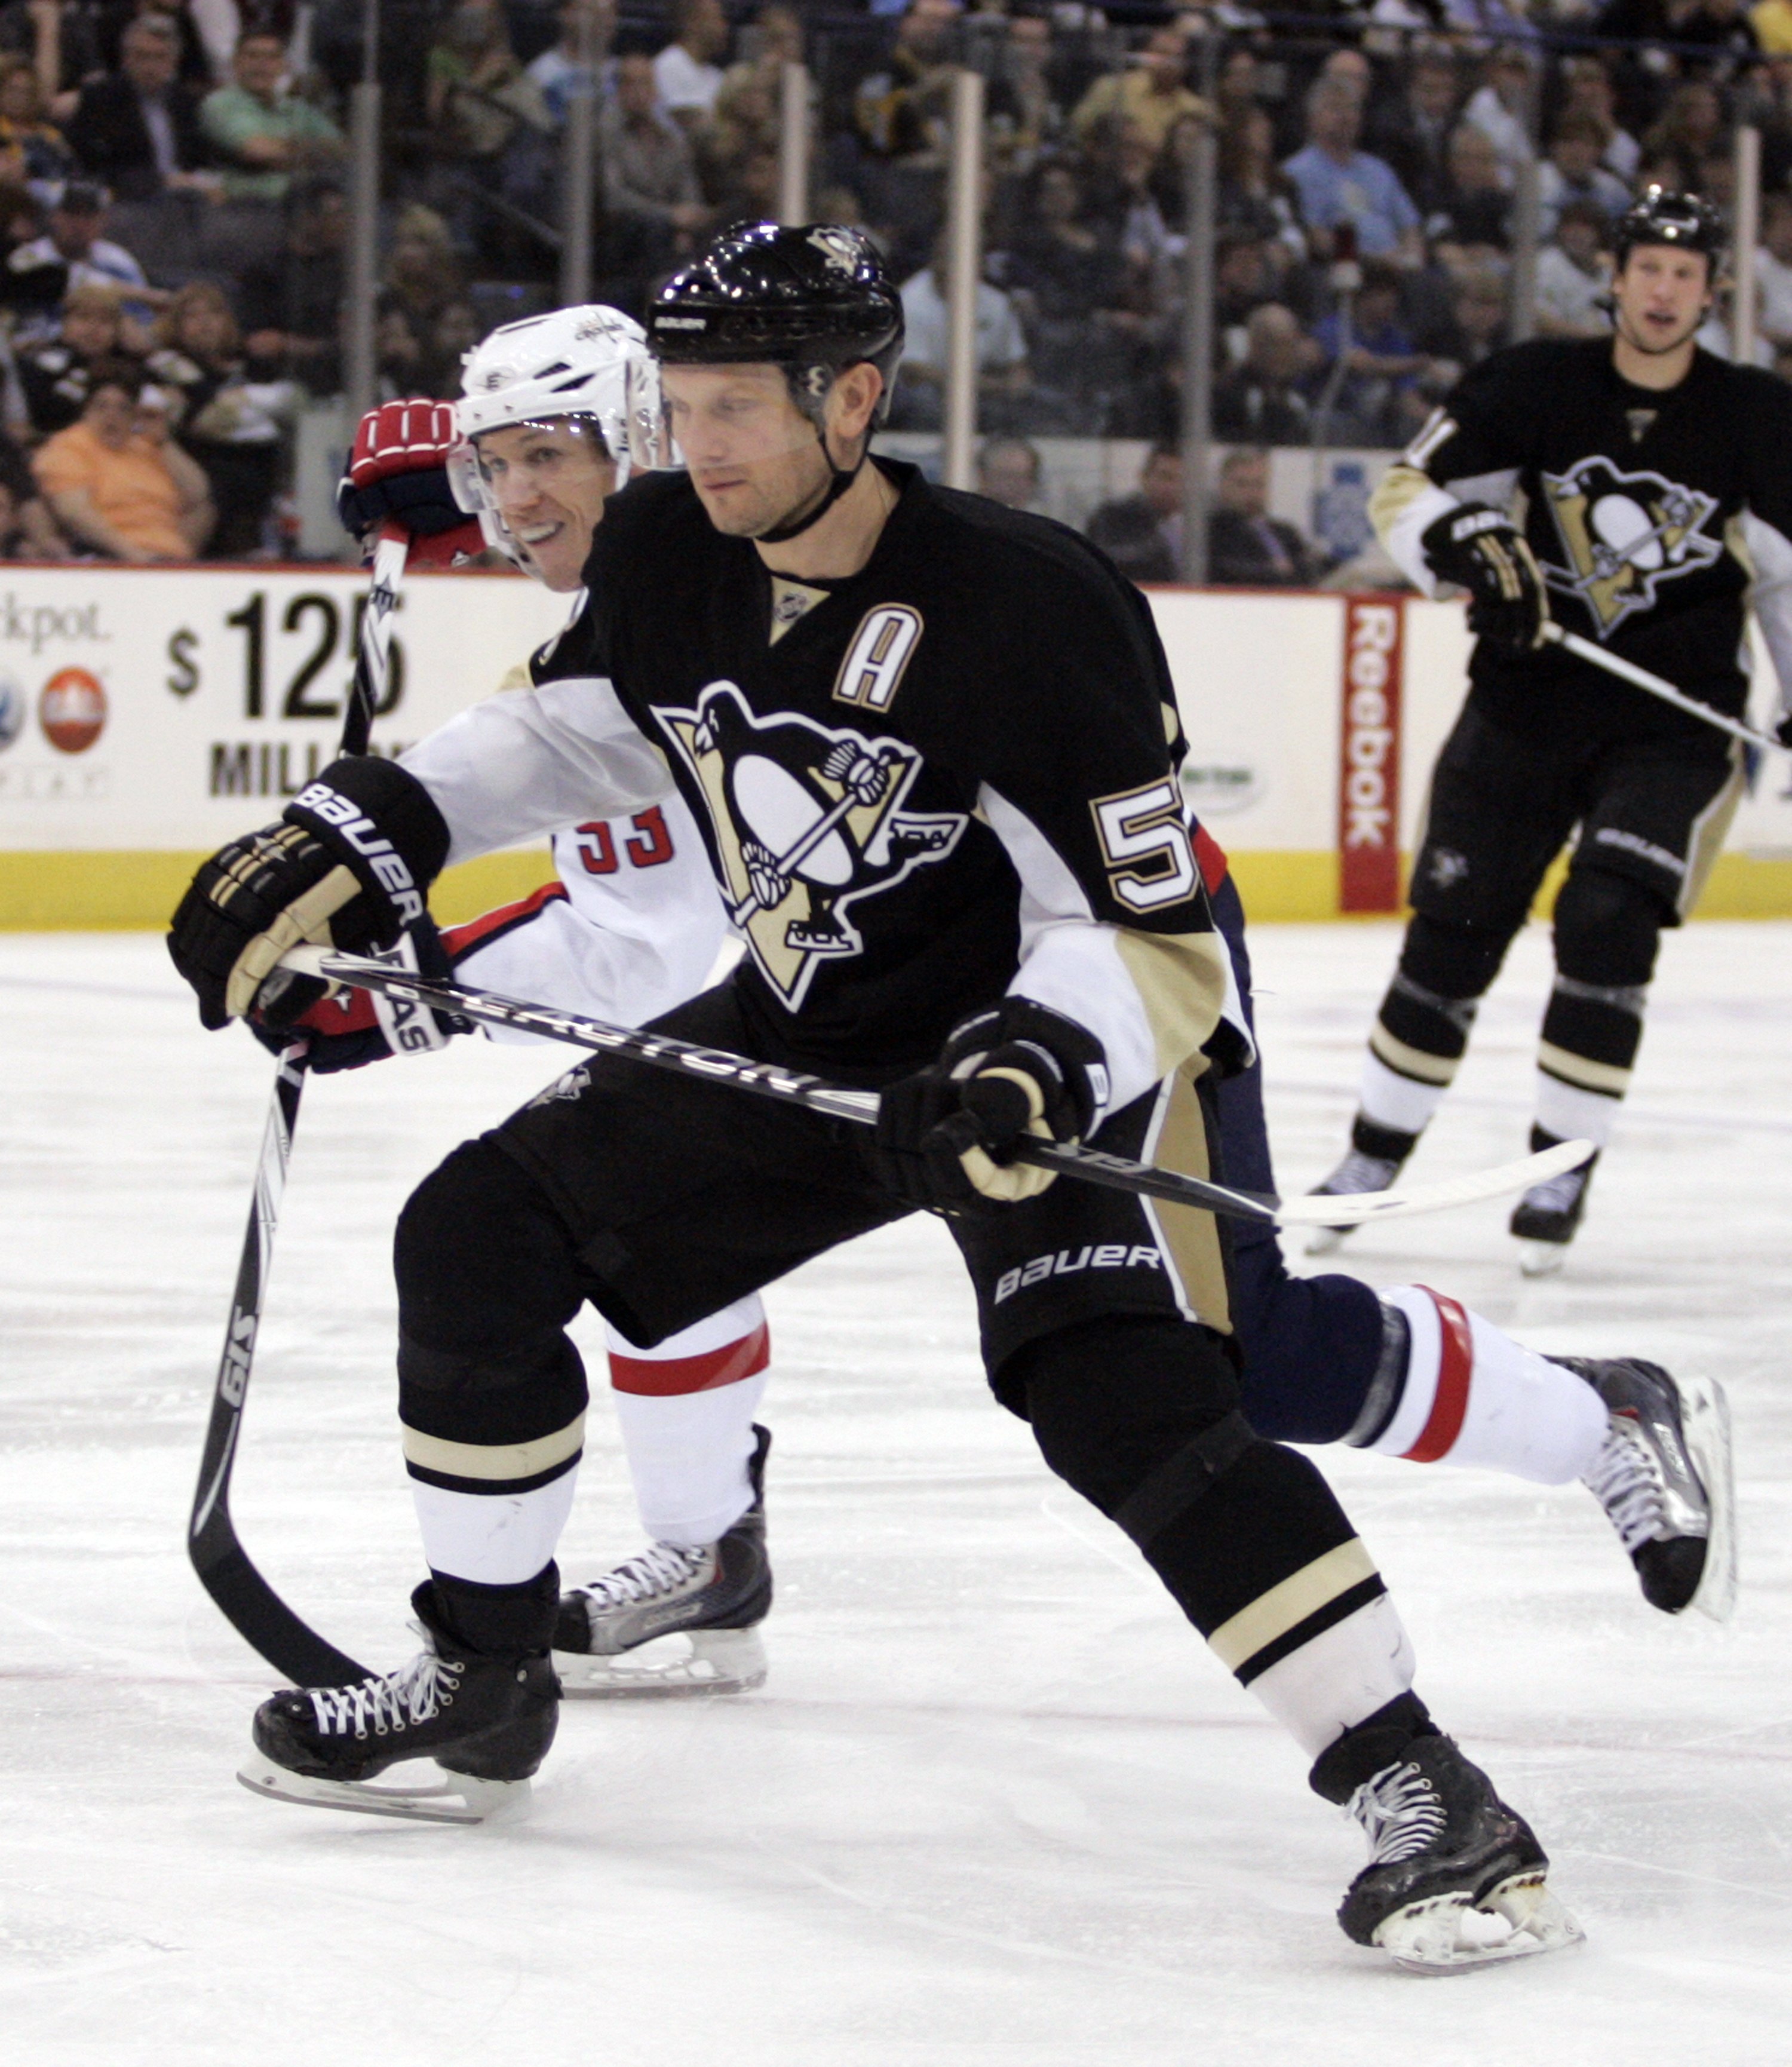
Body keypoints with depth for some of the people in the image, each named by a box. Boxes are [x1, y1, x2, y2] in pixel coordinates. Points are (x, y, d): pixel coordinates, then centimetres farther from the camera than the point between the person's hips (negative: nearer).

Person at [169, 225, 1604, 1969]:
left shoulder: (1027, 608, -28)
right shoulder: (665, 555, -8)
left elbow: (1151, 940, -25)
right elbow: (573, 732, 14)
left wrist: (1028, 1074, -43)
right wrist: (345, 846, 3)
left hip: (1065, 1039, -7)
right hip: (812, 1029, 8)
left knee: (1126, 1393, -29)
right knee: (483, 1232, 4)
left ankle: (1420, 1793, -27)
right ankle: (483, 1678, 22)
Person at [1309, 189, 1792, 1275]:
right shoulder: (1539, 385, -3)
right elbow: (1407, 491, -1)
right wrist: (1471, 544, -21)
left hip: (1673, 718, -1)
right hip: (1527, 697, 1)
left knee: (1608, 926, -18)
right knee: (1453, 932, 3)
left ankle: (1563, 1171, -7)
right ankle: (1377, 1149, 20)